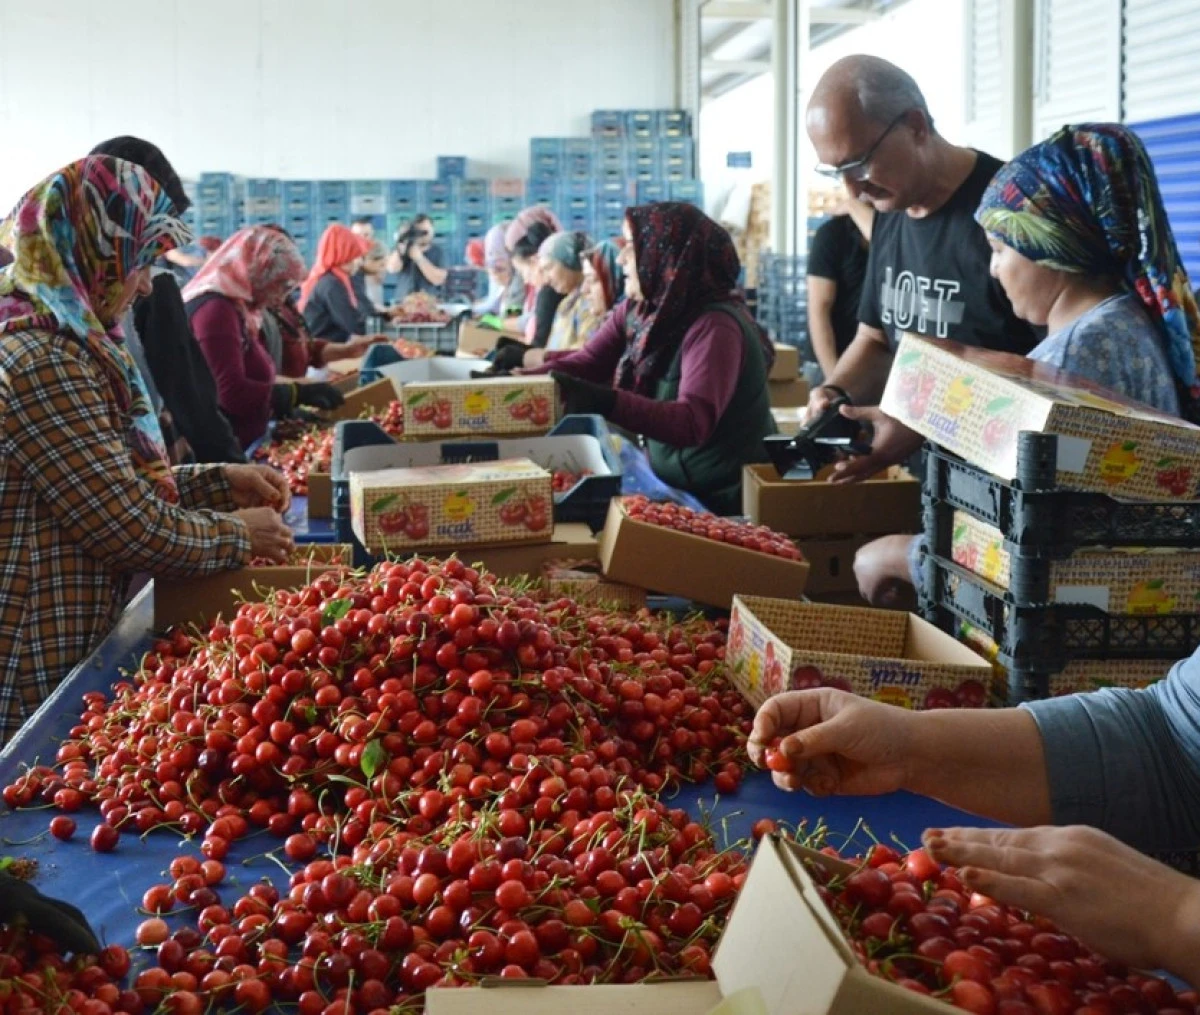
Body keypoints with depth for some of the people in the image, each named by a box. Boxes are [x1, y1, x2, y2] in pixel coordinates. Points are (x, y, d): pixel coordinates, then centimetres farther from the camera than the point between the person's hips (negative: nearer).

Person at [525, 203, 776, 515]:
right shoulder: (636, 311, 3)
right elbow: (583, 364, 1)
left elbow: (693, 424, -32)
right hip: (673, 486, 7)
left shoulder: (714, 326, -21)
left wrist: (604, 402, -45)